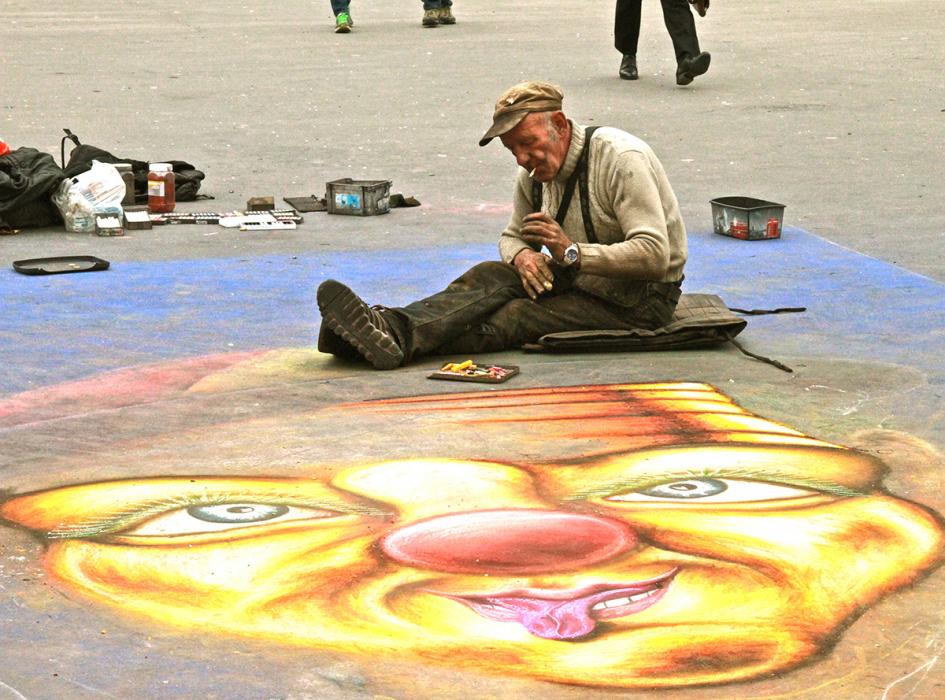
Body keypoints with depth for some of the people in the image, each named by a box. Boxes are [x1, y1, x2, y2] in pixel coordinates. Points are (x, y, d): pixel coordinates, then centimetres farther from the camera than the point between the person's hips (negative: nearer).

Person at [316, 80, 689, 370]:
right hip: (578, 280, 7)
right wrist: (523, 255, -8)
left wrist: (572, 252, -32)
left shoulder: (621, 160, -19)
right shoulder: (534, 174, 5)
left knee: (514, 318, -27)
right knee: (490, 276, -18)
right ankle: (389, 326, -39)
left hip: (639, 299, -7)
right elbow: (512, 237, 18)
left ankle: (401, 340, -45)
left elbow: (654, 256, -25)